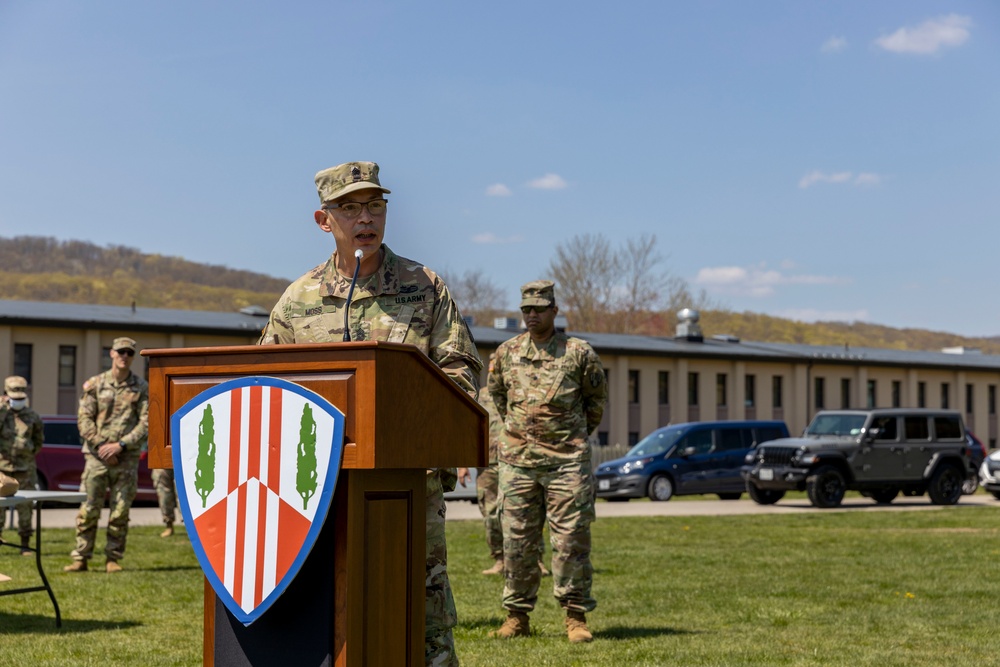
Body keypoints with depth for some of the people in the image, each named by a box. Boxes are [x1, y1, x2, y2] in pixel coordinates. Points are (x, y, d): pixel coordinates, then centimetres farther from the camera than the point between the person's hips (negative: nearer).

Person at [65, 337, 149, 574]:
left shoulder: (142, 388, 4)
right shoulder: (94, 384, 5)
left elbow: (146, 423, -2)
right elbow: (84, 419, 1)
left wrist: (121, 445, -12)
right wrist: (101, 446, -10)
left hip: (127, 457, 0)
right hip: (97, 456, 0)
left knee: (121, 511, 2)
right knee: (89, 509, -2)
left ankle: (113, 559, 10)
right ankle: (81, 558, 4)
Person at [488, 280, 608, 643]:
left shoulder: (579, 352, 0)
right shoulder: (506, 352, 7)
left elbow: (597, 396, 14)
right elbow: (496, 393, 23)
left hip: (567, 460, -2)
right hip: (517, 460, 3)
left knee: (571, 540, -3)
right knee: (517, 541, 4)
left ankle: (576, 617, 4)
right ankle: (517, 616, 13)